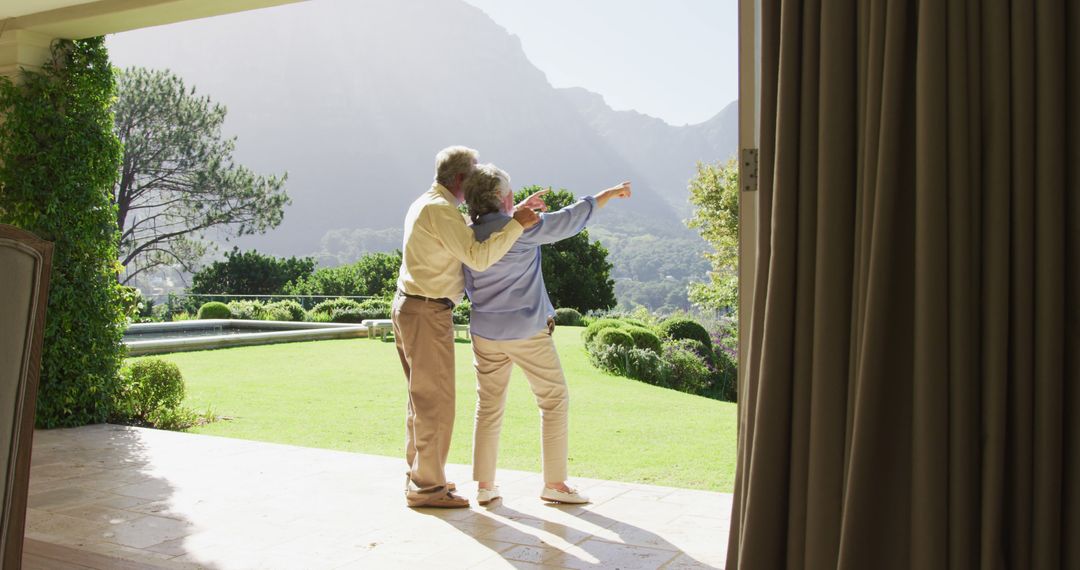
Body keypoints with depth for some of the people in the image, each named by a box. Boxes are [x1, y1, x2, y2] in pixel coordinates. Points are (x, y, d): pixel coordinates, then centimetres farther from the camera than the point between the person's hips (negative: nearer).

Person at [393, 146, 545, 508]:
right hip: (427, 313, -11)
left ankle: (419, 474, 28)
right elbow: (478, 257, -24)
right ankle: (427, 487, 4)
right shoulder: (440, 209, -16)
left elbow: (474, 233, 19)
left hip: (408, 306, 11)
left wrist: (514, 212, 13)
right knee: (435, 400, -4)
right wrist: (517, 224, -19)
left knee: (421, 397, 18)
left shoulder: (426, 205, 17)